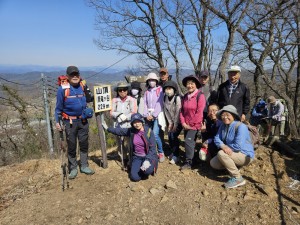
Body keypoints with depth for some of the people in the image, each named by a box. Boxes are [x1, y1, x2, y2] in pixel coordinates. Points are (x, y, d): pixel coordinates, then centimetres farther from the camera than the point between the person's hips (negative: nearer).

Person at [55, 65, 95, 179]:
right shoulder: (63, 89, -10)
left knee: (84, 144, 12)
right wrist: (57, 121, -8)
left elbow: (89, 99, 17)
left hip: (83, 120, 4)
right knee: (71, 146, 8)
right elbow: (58, 107, -5)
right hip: (70, 122, -3)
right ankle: (73, 168, 24)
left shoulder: (83, 87, 1)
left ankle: (84, 166, 27)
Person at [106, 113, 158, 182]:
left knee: (148, 171, -33)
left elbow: (152, 148, -15)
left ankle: (146, 169, 4)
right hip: (137, 157, 3)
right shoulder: (131, 131, -3)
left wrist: (147, 160, -27)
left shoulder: (148, 131, -13)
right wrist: (108, 128, 15)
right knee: (134, 177, -17)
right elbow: (119, 131, 11)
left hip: (148, 156, -3)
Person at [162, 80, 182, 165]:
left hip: (179, 121, -5)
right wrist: (170, 123, -1)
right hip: (172, 121, 6)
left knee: (173, 136, -13)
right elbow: (166, 111, 1)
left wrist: (175, 125, -17)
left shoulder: (177, 98, -23)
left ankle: (176, 155, 2)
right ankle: (173, 152, 25)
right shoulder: (165, 98, -4)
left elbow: (178, 112, -22)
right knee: (169, 136, 2)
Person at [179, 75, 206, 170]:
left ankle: (188, 162, -2)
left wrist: (192, 124, -15)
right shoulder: (185, 96, 10)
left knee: (188, 141, -13)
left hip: (194, 125, -7)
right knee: (188, 142, 12)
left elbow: (199, 112, -17)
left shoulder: (200, 95, -11)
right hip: (186, 125, 7)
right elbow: (182, 110, 9)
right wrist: (183, 123, -2)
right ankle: (190, 158, 26)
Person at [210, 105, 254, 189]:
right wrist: (223, 146, -27)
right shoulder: (223, 126, 0)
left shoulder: (241, 127, -24)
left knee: (221, 153, -30)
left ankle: (238, 179, -16)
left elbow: (238, 146, -33)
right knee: (213, 163, -1)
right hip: (232, 153, 8)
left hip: (245, 155, -8)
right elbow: (217, 138, -6)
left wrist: (226, 146, -16)